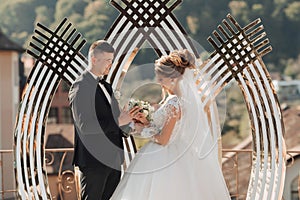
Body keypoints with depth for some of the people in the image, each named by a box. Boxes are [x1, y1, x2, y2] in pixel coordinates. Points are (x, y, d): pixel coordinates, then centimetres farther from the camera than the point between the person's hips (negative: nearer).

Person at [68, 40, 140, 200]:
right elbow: (85, 126, -21)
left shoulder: (105, 85, 15)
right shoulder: (80, 87, -13)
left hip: (113, 159, 9)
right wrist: (117, 122, -20)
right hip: (94, 161, -8)